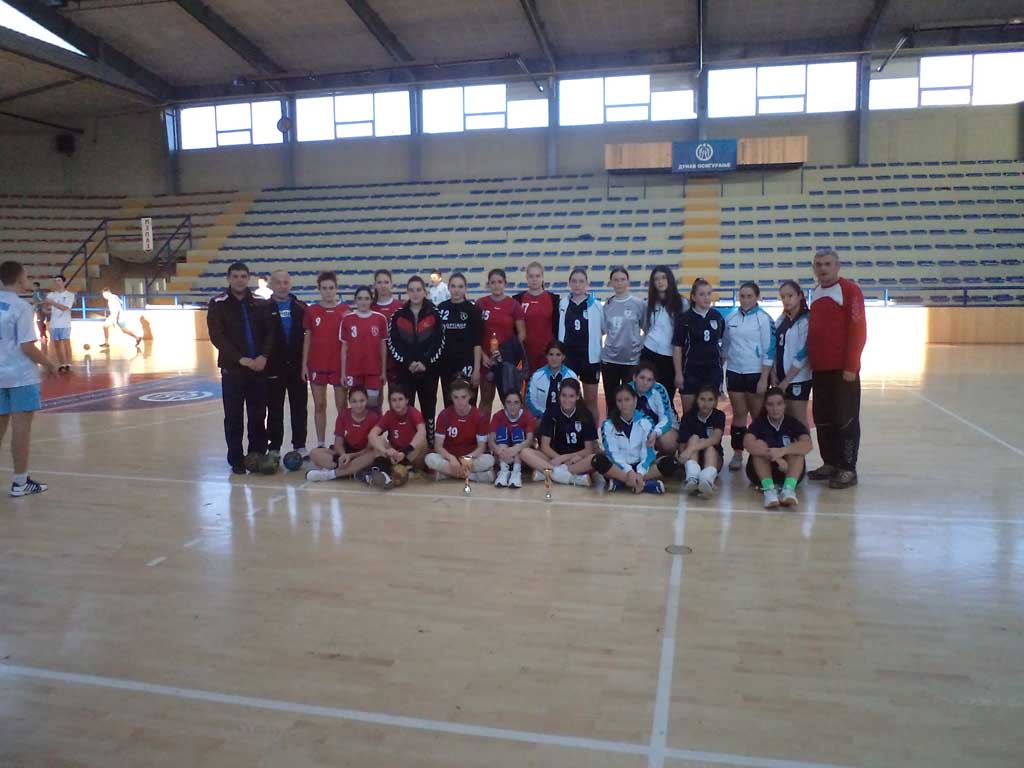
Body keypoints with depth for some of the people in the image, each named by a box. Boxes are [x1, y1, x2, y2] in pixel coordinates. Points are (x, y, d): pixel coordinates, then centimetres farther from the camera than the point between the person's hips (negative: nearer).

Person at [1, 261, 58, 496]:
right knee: (21, 426, 1)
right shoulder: (21, 306, -14)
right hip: (21, 375, -6)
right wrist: (48, 364, -4)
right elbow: (27, 347, -17)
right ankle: (20, 482, 7)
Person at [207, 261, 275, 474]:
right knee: (234, 416, 3)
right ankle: (236, 459, 13)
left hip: (259, 367, 2)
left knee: (258, 414, 6)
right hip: (232, 368, -2)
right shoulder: (218, 304, 0)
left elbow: (270, 332, 5)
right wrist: (241, 359, -15)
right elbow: (217, 336, -7)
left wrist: (263, 356, -12)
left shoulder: (259, 304, 8)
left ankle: (257, 454, 18)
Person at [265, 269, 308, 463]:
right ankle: (274, 448, 15)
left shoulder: (300, 307, 7)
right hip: (274, 367, -2)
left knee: (300, 407, 7)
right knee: (274, 409, 7)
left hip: (297, 365, 2)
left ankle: (300, 445, 17)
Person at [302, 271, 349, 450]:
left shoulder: (345, 310, -1)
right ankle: (321, 444, 15)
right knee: (319, 405, 7)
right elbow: (307, 338, 7)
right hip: (316, 365, 2)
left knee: (341, 405, 4)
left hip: (339, 365, -2)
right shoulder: (311, 311, 3)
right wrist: (304, 364, 3)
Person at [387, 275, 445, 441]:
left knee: (428, 408, 6)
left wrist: (425, 362, -14)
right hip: (404, 370, 1)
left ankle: (430, 444, 15)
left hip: (429, 370, -1)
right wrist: (408, 362, -12)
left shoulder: (434, 314, 1)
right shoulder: (398, 315, 4)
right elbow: (393, 342, -1)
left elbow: (439, 342, -4)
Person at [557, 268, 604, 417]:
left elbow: (605, 329, 1)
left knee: (591, 400, 8)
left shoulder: (596, 306, -5)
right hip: (568, 357, 2)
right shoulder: (563, 306, 2)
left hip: (590, 357, -2)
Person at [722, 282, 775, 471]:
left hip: (756, 373, -3)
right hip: (734, 372, 4)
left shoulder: (764, 319, -7)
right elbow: (725, 346, 15)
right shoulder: (731, 318, 6)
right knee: (738, 414, 7)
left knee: (758, 415, 1)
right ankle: (737, 453, 13)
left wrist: (764, 379, -12)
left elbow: (769, 350, -9)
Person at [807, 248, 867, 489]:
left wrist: (851, 366, -16)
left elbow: (858, 329, -12)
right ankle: (830, 463, 22)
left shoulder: (849, 289, -7)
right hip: (819, 369, 7)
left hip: (842, 369, -7)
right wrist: (811, 361, 14)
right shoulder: (815, 293, 14)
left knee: (845, 420, -1)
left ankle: (848, 469, 7)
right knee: (822, 420, 11)